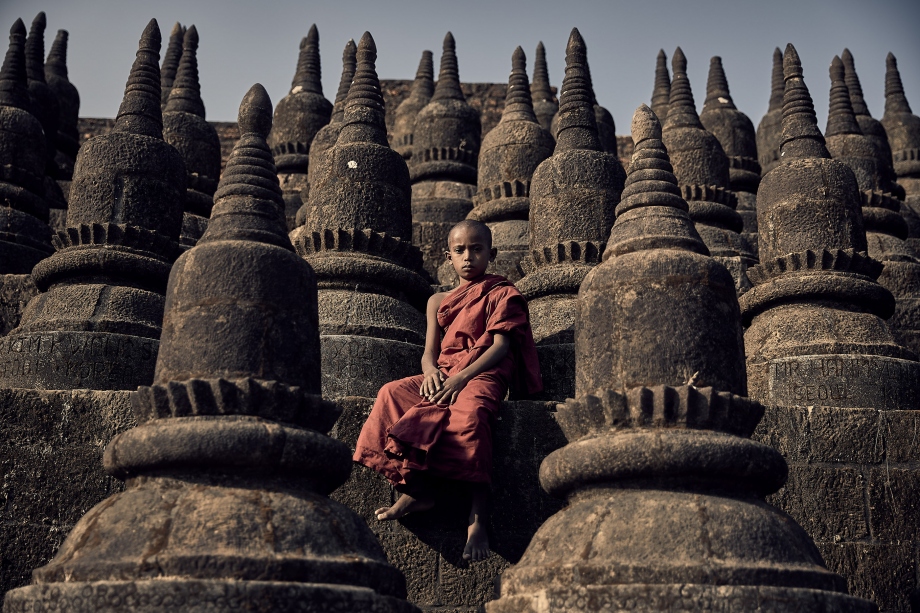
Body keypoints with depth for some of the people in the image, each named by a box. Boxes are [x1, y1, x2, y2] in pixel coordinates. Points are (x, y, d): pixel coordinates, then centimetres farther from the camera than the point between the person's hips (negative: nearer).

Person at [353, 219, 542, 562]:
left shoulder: (502, 293, 9)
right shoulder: (439, 301, 25)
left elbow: (501, 346, -4)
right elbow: (429, 352, 16)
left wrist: (461, 377, -19)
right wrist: (431, 371, -11)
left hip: (483, 374, -5)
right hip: (443, 373, 6)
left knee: (471, 410, -39)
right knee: (392, 394, -23)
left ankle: (478, 516, -39)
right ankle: (416, 489, -23)